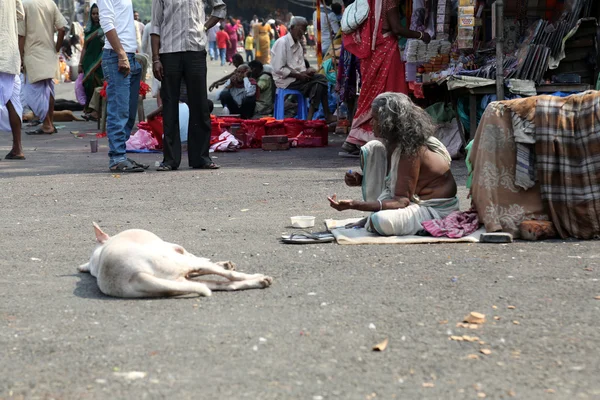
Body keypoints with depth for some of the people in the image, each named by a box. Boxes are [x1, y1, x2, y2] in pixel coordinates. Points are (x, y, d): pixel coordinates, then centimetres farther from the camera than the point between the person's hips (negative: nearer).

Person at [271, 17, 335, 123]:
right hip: (285, 80, -8)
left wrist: (305, 72, -10)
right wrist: (298, 75, -19)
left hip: (296, 77, 8)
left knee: (321, 79, -11)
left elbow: (301, 66, 14)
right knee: (318, 84, -20)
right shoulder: (282, 42, -13)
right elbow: (279, 69, -19)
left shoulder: (298, 45, 14)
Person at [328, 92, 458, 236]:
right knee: (372, 149, 2)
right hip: (413, 199, 9)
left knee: (382, 222, -36)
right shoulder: (393, 143, -2)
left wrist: (354, 205, -37)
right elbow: (389, 179, 12)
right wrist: (361, 180, -8)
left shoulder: (411, 150, -27)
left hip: (436, 208, -9)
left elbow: (402, 201, -30)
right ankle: (375, 214, 4)